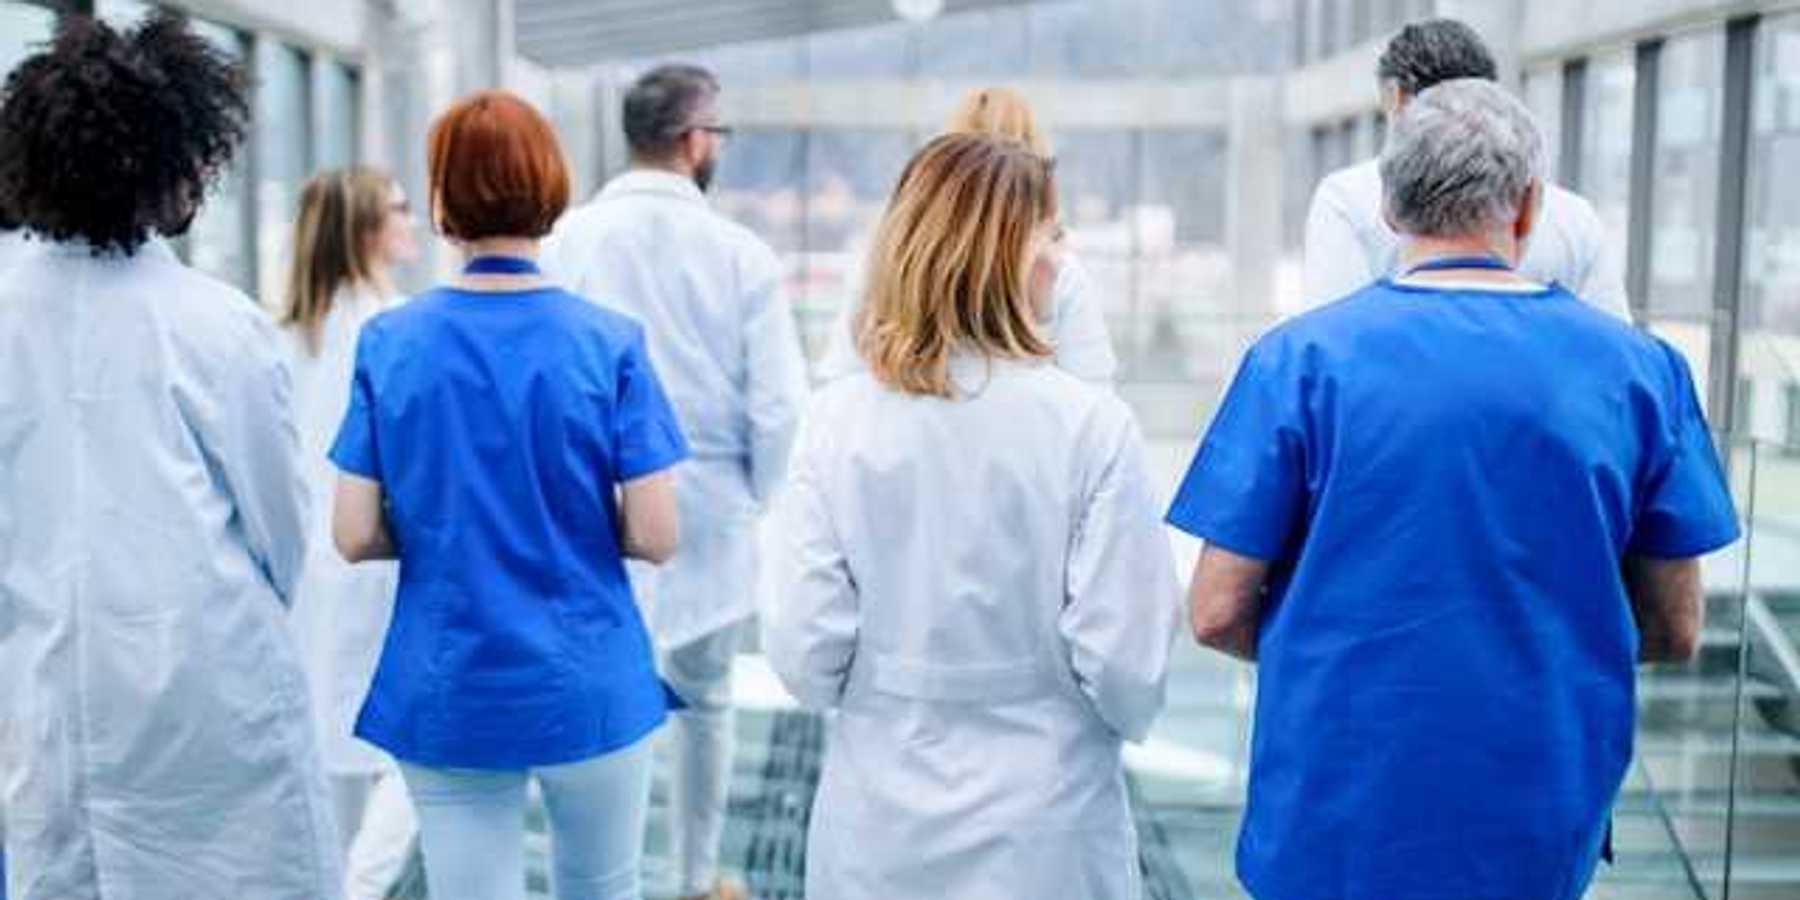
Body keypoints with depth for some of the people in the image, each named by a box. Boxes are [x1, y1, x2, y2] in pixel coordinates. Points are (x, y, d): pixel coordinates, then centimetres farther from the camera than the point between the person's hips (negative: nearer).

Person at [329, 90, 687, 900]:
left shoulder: (389, 342, -5)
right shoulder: (610, 343, -10)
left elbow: (355, 537, -6)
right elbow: (655, 536, -12)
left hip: (445, 695, 1)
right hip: (588, 686, -1)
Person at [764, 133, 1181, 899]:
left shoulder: (838, 419, -10)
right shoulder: (1090, 424, -16)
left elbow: (803, 654, -9)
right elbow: (1126, 663, -14)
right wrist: (1124, 713, 9)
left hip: (878, 823, 2)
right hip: (1043, 835, -1)